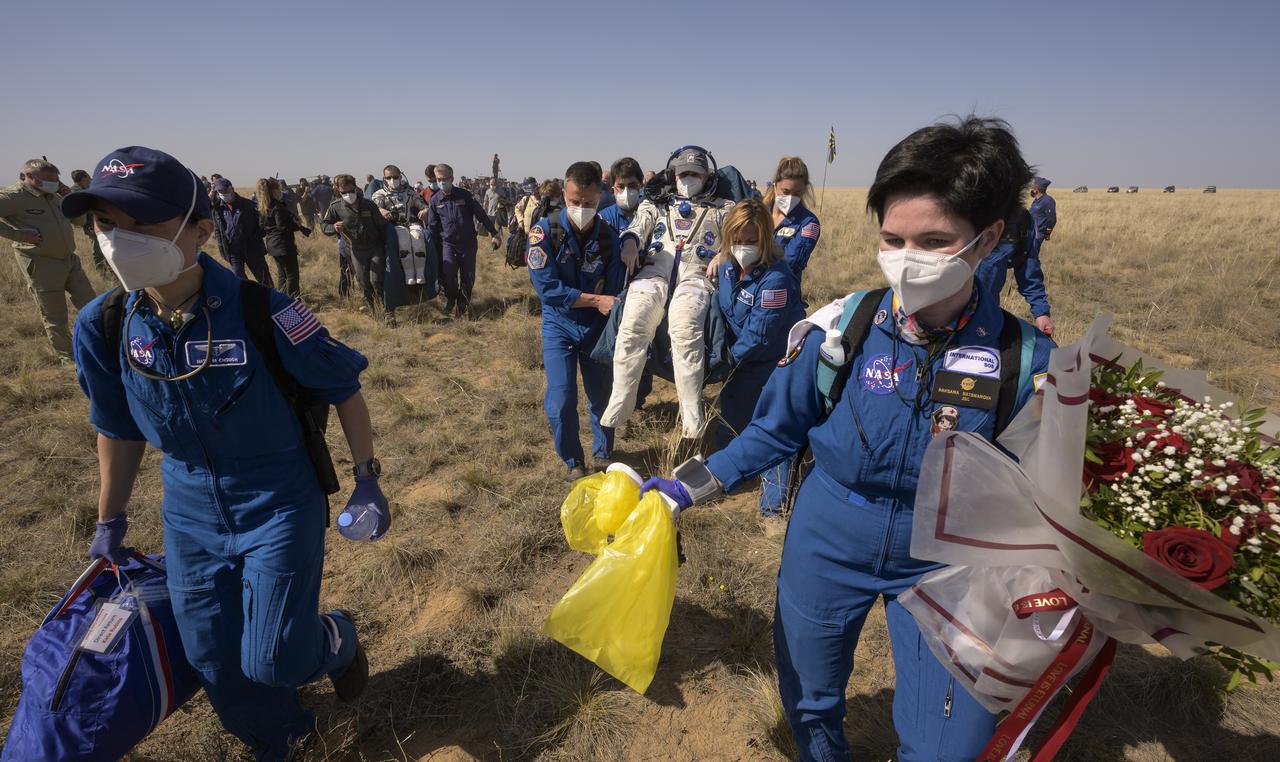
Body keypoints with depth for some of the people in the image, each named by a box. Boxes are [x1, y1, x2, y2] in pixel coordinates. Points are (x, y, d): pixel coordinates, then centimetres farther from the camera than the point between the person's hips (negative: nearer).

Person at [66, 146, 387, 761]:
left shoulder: (263, 313, -24)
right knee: (215, 661, 14)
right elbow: (119, 428, 7)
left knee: (275, 658, -1)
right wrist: (110, 521, 15)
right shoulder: (103, 325, -9)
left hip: (279, 502, -4)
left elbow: (344, 389, -11)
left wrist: (366, 479, -9)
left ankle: (335, 640, 36)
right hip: (190, 511, 5)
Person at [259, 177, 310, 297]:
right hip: (284, 245, -9)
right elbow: (283, 226, -23)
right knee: (292, 274, -4)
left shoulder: (262, 208, 11)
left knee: (282, 274, 16)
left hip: (272, 245, 9)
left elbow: (262, 228, 14)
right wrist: (300, 228, -13)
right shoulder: (278, 207, -16)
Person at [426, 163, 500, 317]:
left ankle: (462, 304, 26)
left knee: (468, 277, 4)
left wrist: (493, 233, -3)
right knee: (448, 274, -17)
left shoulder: (464, 195, -3)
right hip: (448, 244, 0)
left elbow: (481, 214, 0)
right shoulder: (435, 200, 2)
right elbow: (433, 226, 8)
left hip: (468, 242, 0)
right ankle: (451, 299, 12)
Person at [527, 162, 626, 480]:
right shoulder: (545, 231, -15)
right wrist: (596, 300, -22)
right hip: (559, 325, -2)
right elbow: (546, 287, -20)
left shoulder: (609, 236, -8)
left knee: (602, 396, 10)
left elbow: (614, 292, -6)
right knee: (561, 401, -9)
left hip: (598, 326, 2)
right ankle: (574, 462, 16)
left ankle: (603, 454, 36)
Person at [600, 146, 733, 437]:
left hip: (694, 277, -2)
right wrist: (630, 242, -12)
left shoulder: (721, 209, 27)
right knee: (633, 325, -27)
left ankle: (692, 414, -25)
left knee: (685, 329, -32)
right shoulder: (657, 205, 31)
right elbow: (639, 224, 12)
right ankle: (620, 402, -18)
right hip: (654, 272, 2)